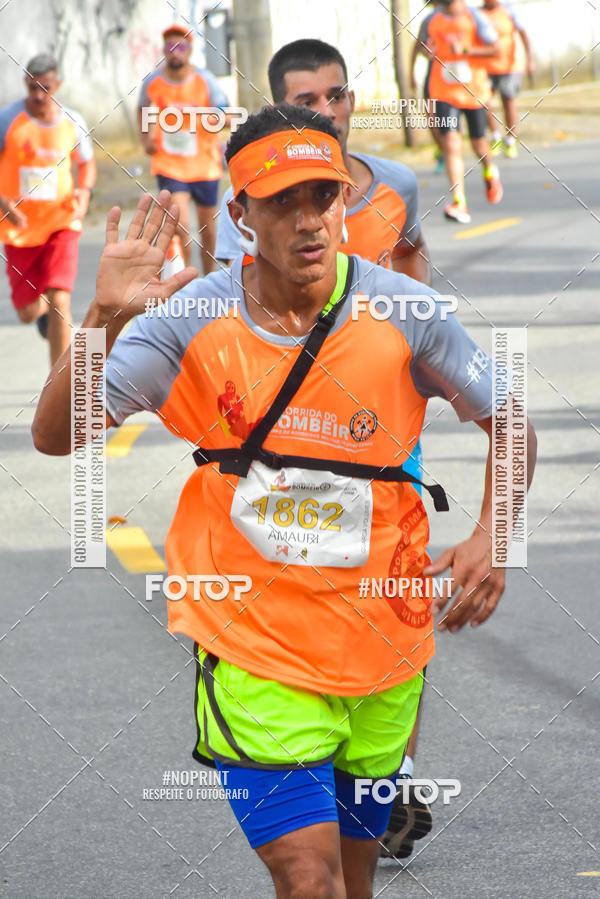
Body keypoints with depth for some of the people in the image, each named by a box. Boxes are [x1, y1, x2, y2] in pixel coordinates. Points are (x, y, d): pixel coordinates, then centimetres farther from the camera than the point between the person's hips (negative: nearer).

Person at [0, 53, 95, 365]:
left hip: (61, 224, 0)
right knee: (27, 313, 9)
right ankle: (43, 306, 49)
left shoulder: (72, 123, -1)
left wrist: (84, 192, -5)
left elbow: (86, 163, 16)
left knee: (59, 301, -17)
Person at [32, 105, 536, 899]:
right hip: (253, 646, -2)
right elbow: (57, 435, -11)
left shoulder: (404, 312, -7)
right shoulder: (192, 319, -9)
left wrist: (490, 535, -11)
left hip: (380, 639, 2)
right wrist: (106, 319, -27)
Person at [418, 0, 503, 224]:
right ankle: (459, 203, -19)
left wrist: (464, 50, -23)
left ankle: (490, 172, 49)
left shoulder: (475, 18, -8)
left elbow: (495, 49, -11)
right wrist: (429, 50, -5)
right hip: (444, 94, 1)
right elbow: (424, 43, 20)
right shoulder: (431, 21, 1)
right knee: (451, 145, -14)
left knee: (479, 144, 12)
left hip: (474, 90, -1)